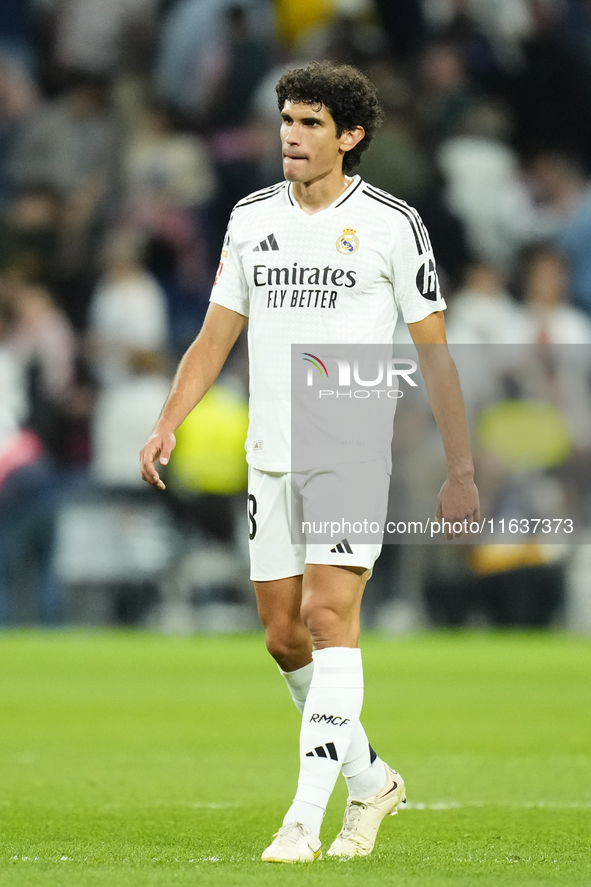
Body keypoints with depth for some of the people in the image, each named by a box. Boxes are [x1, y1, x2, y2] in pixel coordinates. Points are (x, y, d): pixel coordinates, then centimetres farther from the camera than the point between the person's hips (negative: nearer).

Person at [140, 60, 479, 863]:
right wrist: (166, 427, 1)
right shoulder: (253, 218, 9)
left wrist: (461, 471, -3)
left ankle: (305, 818, -18)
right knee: (284, 638, 6)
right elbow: (216, 337, 14)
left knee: (329, 616, -16)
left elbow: (433, 351, -1)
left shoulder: (391, 224, -3)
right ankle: (371, 781, 26)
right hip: (270, 458, 5)